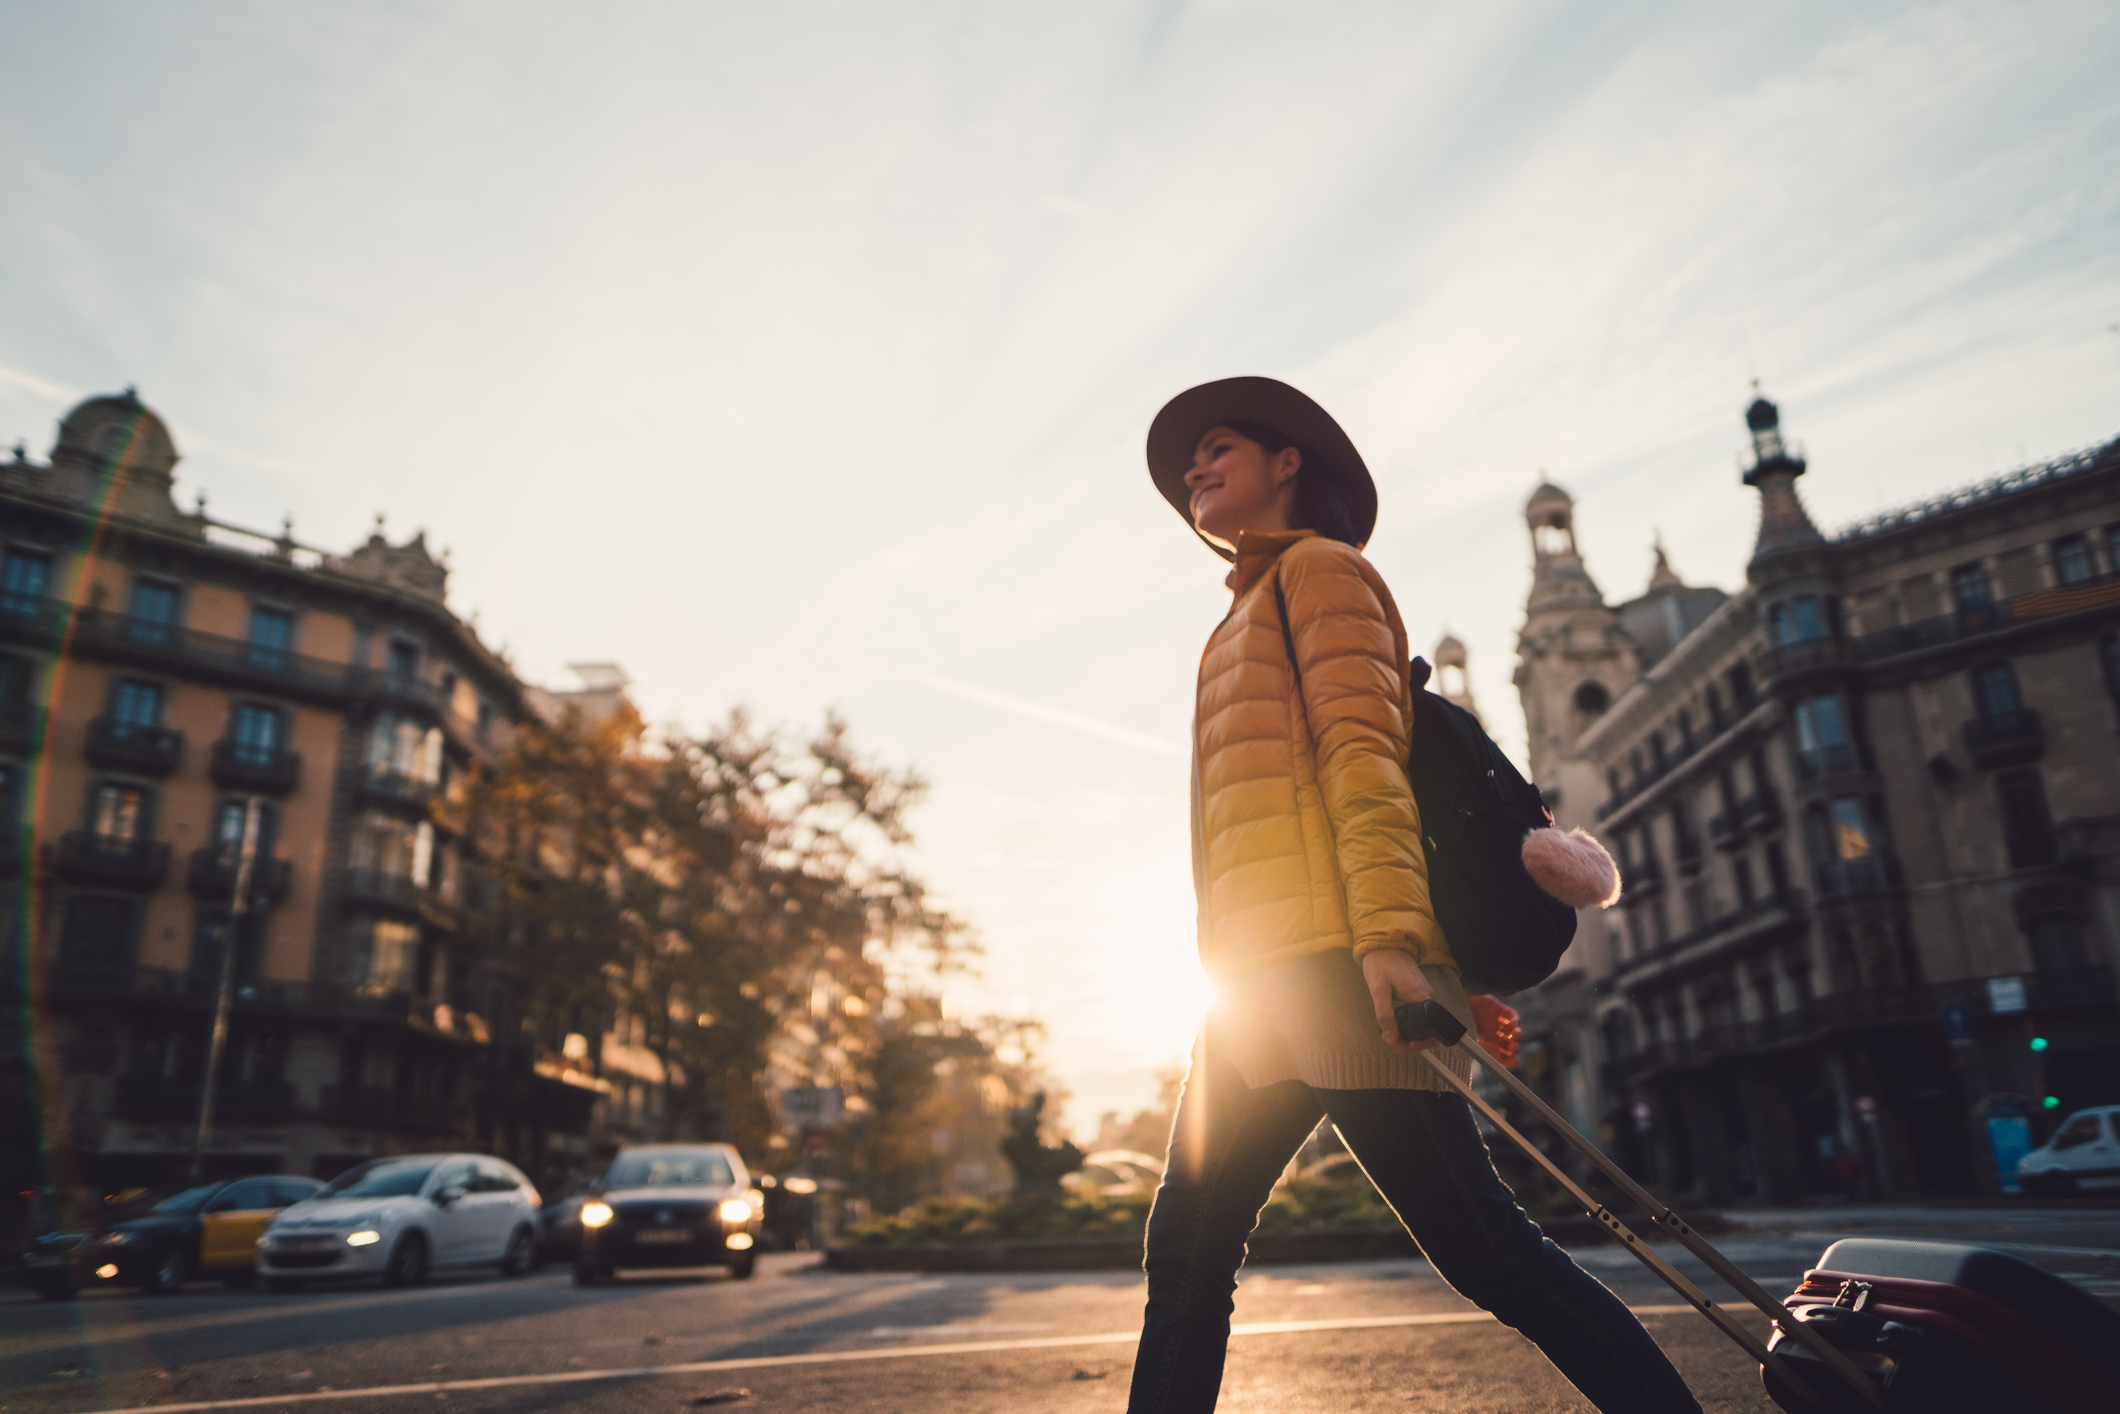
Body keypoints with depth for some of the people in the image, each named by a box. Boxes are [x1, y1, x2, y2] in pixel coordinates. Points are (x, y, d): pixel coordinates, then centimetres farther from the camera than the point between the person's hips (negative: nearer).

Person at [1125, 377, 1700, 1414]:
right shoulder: (1249, 620, 31)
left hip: (1330, 962, -9)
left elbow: (1362, 754, -9)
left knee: (1481, 1247, -8)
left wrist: (1387, 939, -22)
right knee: (1186, 1251, 7)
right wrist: (1455, 983, 18)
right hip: (1265, 978, 9)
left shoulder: (1319, 567, 6)